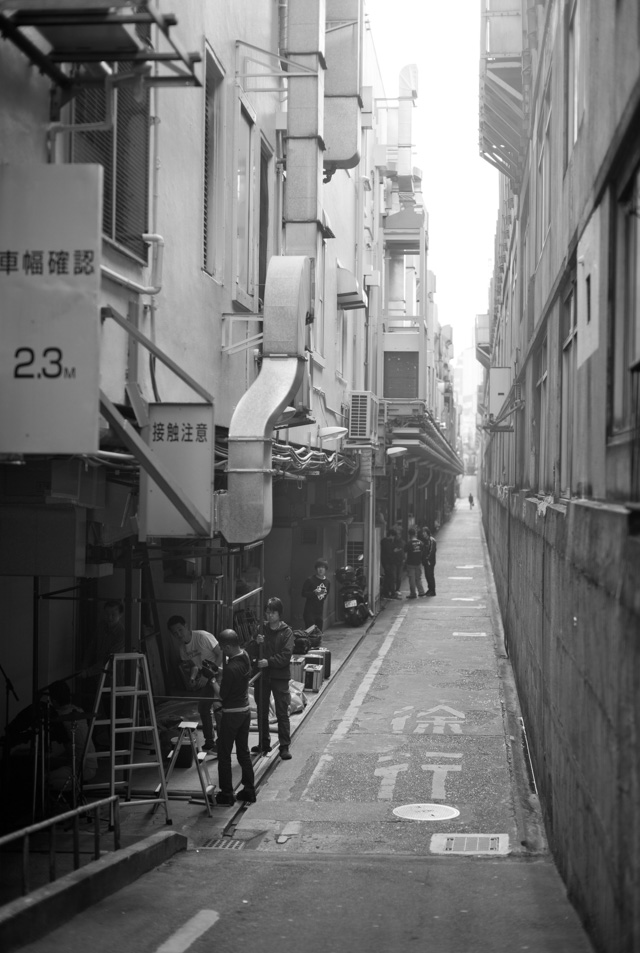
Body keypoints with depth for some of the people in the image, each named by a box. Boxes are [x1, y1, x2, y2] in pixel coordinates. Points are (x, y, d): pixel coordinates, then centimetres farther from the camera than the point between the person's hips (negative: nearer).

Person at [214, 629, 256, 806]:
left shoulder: (231, 668, -27)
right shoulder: (245, 657, -1)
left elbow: (222, 695, -18)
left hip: (231, 714, -8)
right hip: (245, 710, 8)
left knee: (224, 755, 5)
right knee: (243, 752, 16)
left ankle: (226, 794, 11)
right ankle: (249, 790, 21)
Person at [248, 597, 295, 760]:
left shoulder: (286, 632, -3)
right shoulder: (261, 629, 6)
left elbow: (286, 655, -12)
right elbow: (250, 653, 3)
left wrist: (269, 662, -21)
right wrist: (256, 643, -16)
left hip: (280, 676, -4)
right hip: (262, 675, 4)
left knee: (282, 712, -6)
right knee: (262, 711, 12)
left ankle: (284, 746, -3)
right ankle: (264, 743, 24)